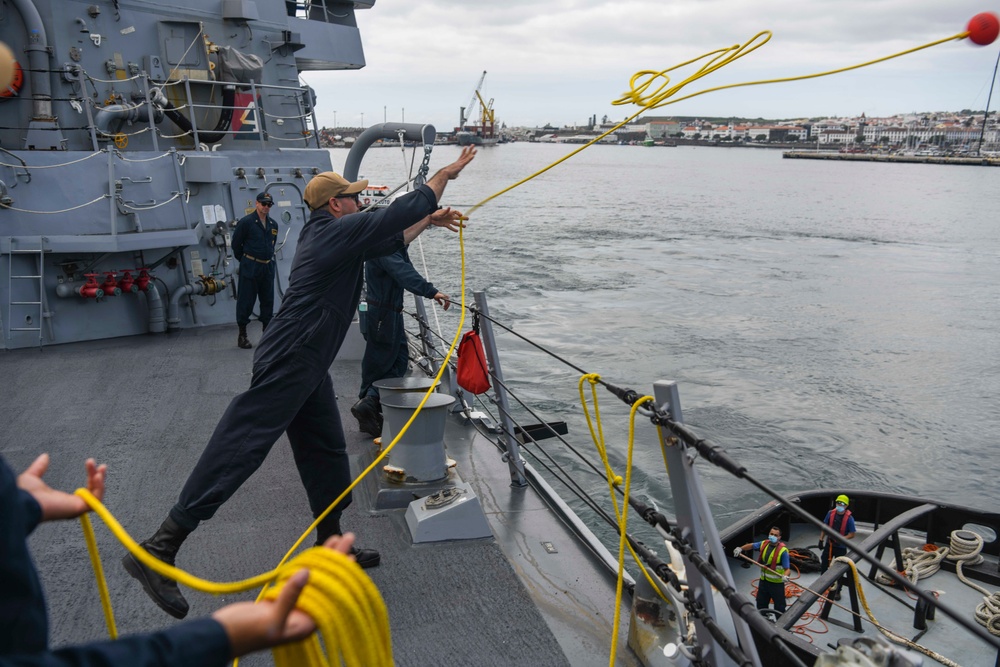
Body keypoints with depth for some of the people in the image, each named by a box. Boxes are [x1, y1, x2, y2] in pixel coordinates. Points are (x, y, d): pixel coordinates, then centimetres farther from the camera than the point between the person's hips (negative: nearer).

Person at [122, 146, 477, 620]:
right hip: (289, 362, -11)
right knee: (241, 447, -12)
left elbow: (387, 240, 32)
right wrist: (446, 173, 5)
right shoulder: (338, 229, -9)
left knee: (326, 451, 15)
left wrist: (429, 221, 28)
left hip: (306, 367, 11)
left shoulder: (328, 234, 18)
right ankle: (157, 551, -8)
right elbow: (401, 210, -8)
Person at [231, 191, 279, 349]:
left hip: (268, 267, 6)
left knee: (268, 301, 9)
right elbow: (236, 243, -1)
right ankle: (242, 335, 7)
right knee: (246, 301, -1)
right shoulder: (246, 222, -8)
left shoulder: (273, 224, 9)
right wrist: (244, 260, 7)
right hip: (250, 267, -5)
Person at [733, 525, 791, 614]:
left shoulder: (783, 550, -21)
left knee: (779, 608, 5)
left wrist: (785, 576, -42)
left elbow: (787, 569, -22)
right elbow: (751, 545, 15)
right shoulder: (764, 544, -4)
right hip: (764, 580, 6)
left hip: (777, 583, -6)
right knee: (761, 605, 20)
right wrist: (740, 548, 0)